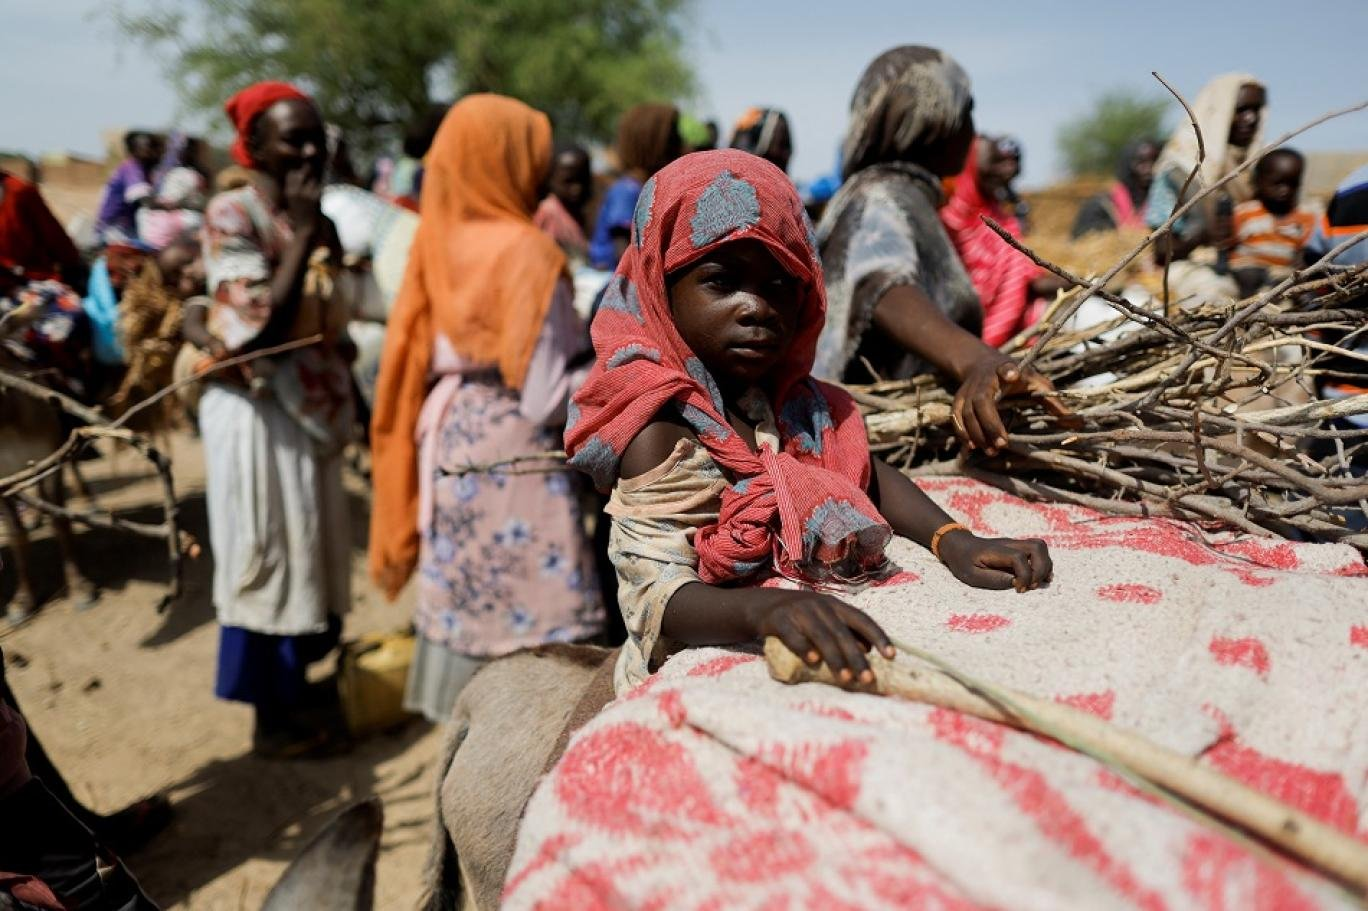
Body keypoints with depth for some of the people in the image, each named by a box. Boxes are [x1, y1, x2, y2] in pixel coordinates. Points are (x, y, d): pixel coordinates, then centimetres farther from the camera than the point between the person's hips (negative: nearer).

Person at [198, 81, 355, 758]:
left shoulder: (315, 220, 8)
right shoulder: (230, 216, -15)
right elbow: (260, 326, -25)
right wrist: (303, 234, -23)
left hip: (311, 407, 8)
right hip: (257, 412, -8)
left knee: (310, 552, 16)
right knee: (266, 560, 2)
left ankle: (294, 688, 34)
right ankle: (274, 714, 17)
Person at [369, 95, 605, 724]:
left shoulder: (440, 242, 5)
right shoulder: (523, 251, -16)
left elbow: (422, 355, 11)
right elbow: (546, 398, -19)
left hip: (451, 444, 8)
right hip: (513, 459, -8)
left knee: (471, 610, 18)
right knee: (536, 627, 2)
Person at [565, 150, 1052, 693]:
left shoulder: (794, 398, 5)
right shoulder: (664, 428, -15)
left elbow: (868, 476, 16)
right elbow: (658, 601, -22)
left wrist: (955, 542, -3)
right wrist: (767, 609, -43)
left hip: (831, 653, 10)